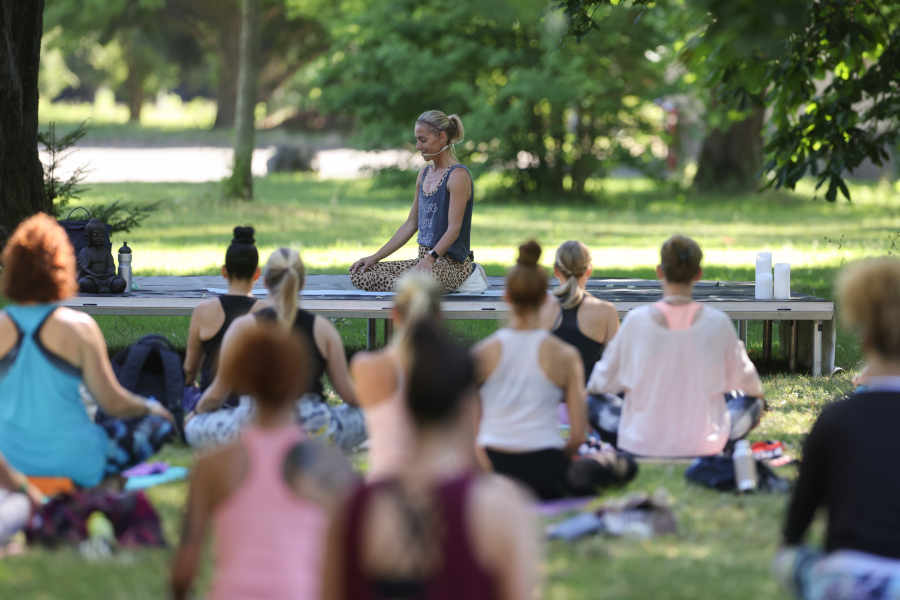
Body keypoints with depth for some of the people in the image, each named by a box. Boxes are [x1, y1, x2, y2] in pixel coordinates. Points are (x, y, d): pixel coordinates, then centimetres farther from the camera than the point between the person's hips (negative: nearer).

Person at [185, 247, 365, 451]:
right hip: (315, 431, 1)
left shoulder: (242, 327, -2)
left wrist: (196, 413, 27)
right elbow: (347, 392, 5)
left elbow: (217, 393, 4)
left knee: (192, 428, 24)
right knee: (365, 417, 27)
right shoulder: (322, 329, 0)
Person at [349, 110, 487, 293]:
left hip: (450, 262, -9)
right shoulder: (424, 174, 16)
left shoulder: (458, 175, -11)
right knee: (358, 274, -4)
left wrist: (430, 259, -30)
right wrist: (376, 256, 11)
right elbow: (411, 224, 18)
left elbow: (454, 228, -18)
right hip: (426, 259, 9)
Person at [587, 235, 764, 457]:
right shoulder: (717, 322, -11)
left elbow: (603, 383, 0)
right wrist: (758, 394, 30)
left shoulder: (637, 320, -12)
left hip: (643, 445, 0)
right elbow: (743, 379, 5)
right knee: (750, 402, 29)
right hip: (703, 445, 0)